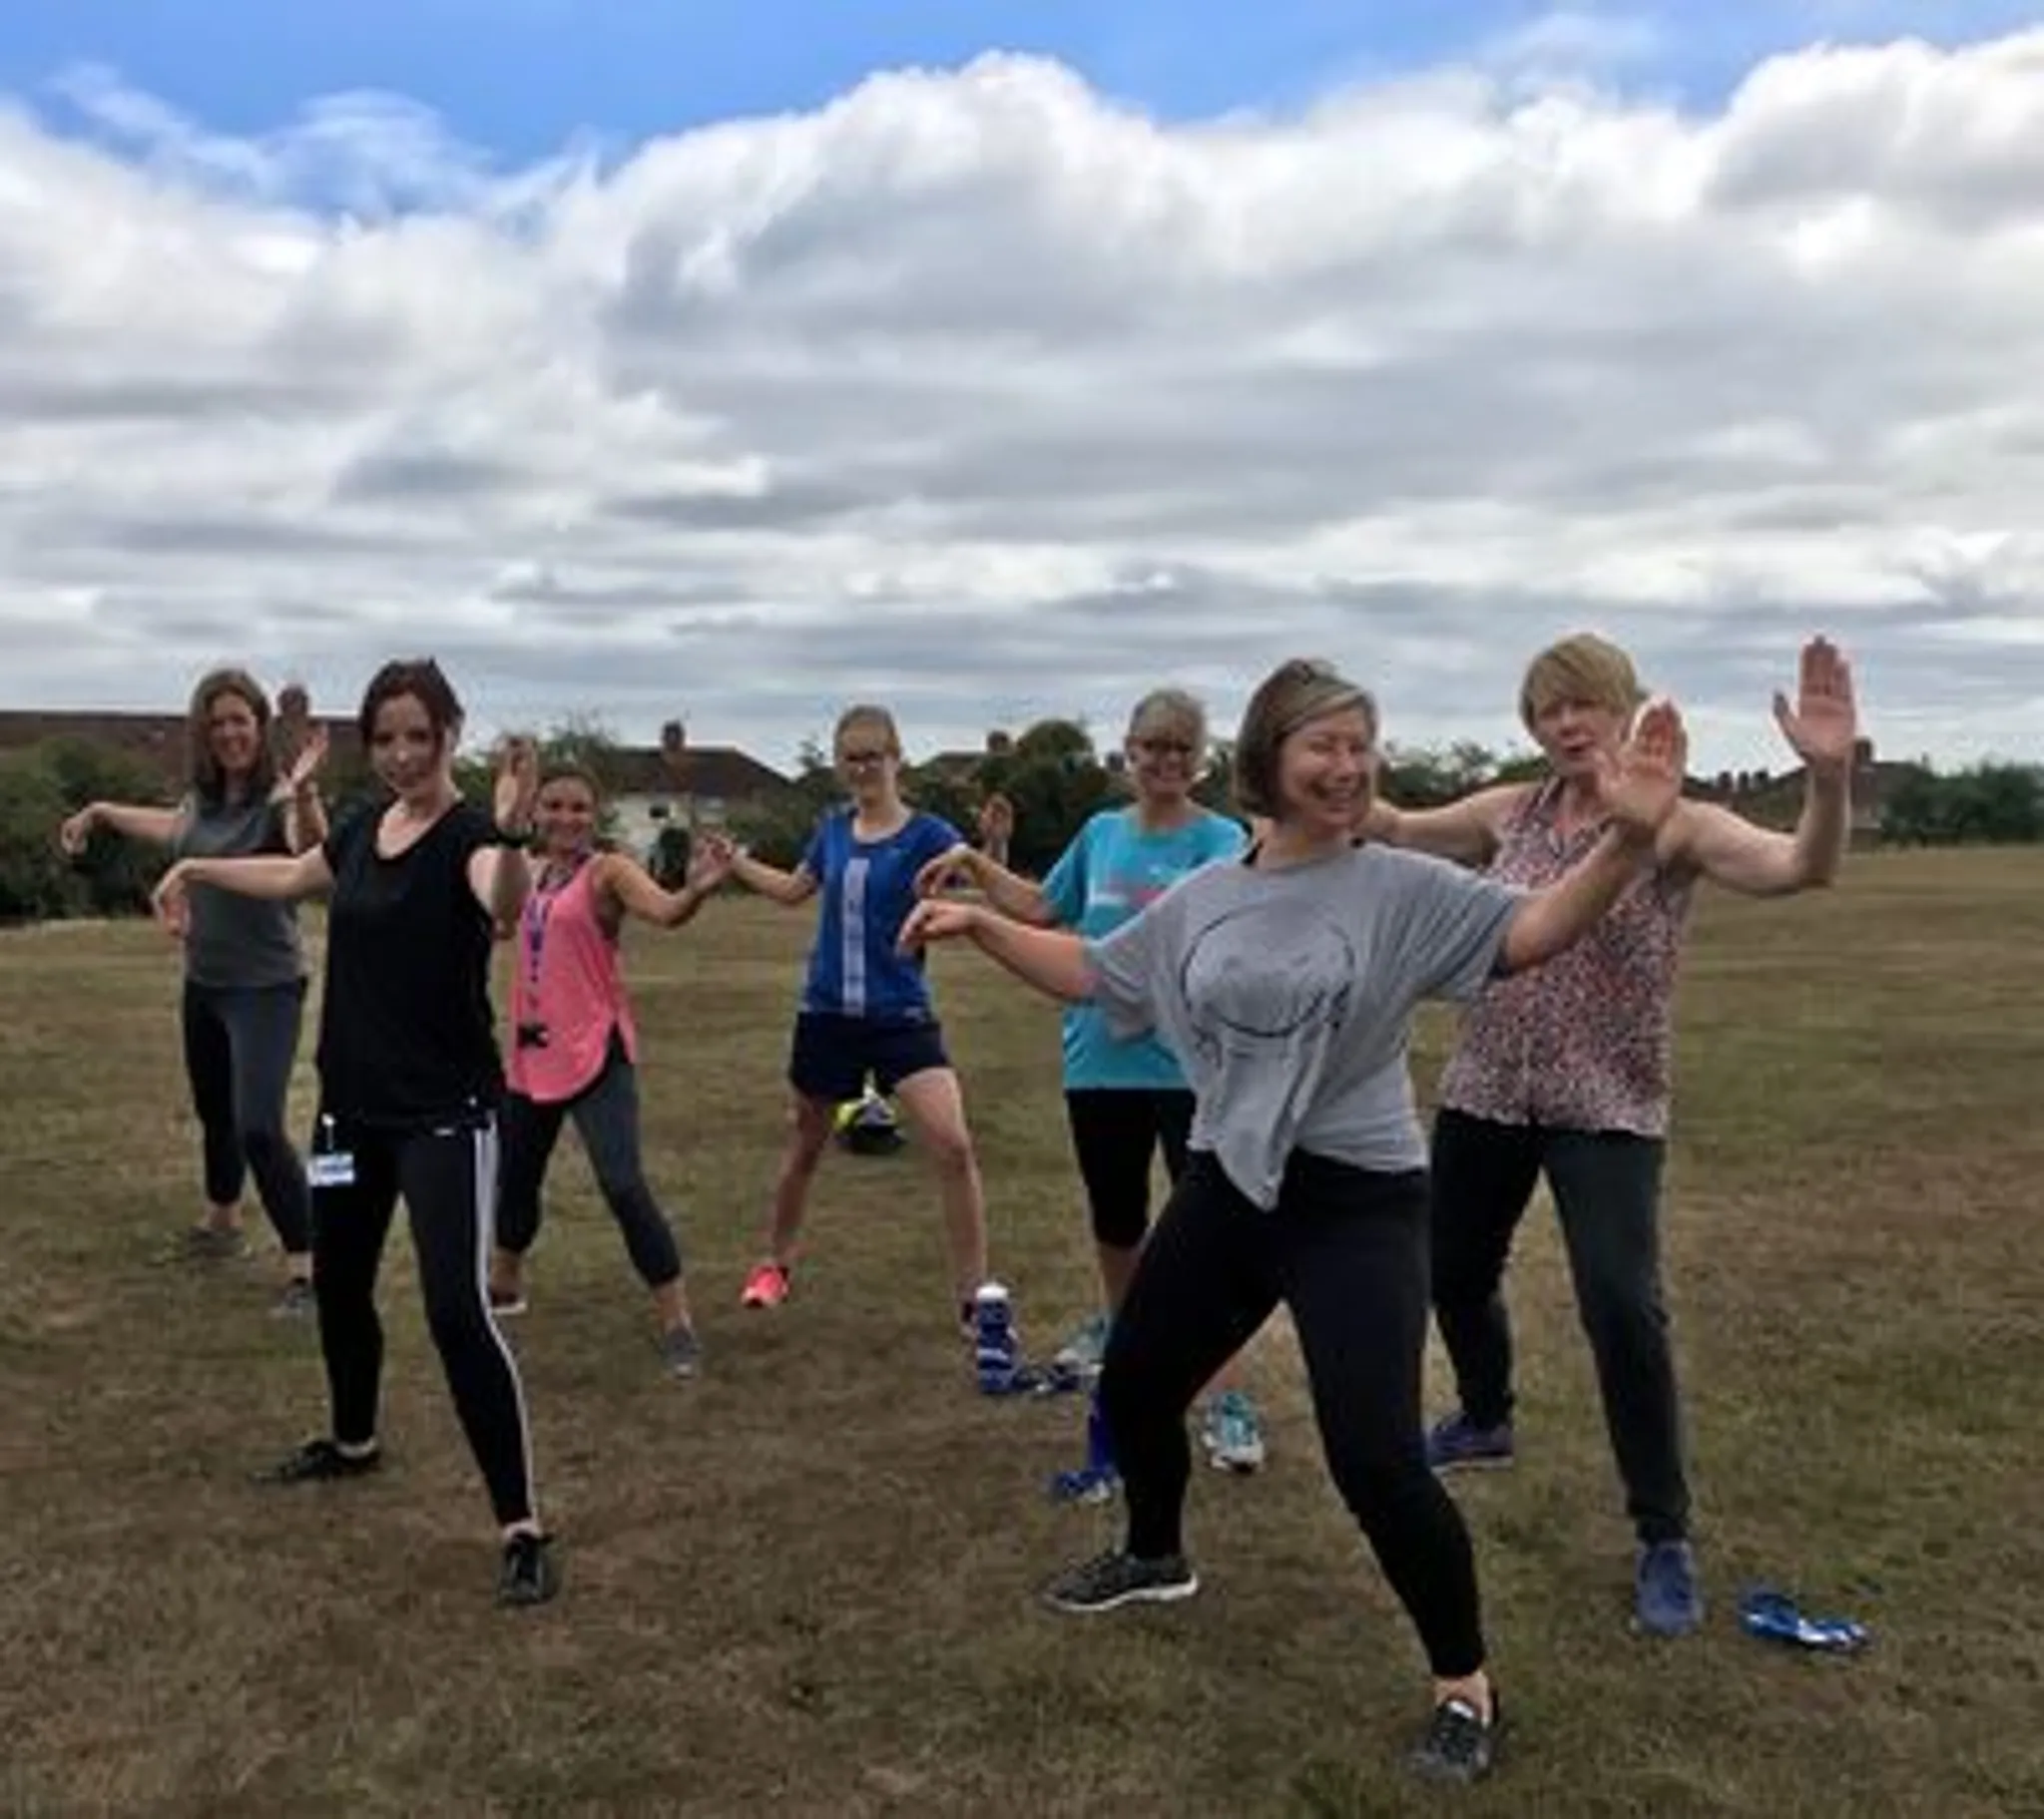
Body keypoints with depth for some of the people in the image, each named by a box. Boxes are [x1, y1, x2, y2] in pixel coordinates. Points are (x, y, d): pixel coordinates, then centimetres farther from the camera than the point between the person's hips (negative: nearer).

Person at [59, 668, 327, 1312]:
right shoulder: (202, 796, 2)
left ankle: (304, 1265, -9)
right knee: (213, 1111, 22)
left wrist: (304, 794, -59)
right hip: (203, 981, 7)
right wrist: (98, 812, 36)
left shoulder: (279, 799, -19)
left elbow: (315, 858, -42)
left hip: (266, 987, -7)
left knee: (259, 1127, -16)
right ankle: (221, 1223, 44)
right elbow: (176, 830, 27)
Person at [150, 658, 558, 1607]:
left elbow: (504, 904, -42)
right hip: (352, 1101, 8)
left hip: (447, 1111, -8)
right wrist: (196, 868, 35)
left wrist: (513, 834, -61)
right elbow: (291, 876, 29)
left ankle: (523, 1530, -10)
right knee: (337, 1281, 22)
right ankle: (353, 1443, 48)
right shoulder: (364, 827, 6)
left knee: (457, 1308, -17)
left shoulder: (468, 836, -16)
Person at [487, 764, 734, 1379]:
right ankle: (504, 1282, 47)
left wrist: (698, 889, -52)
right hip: (531, 1052, 7)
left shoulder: (608, 870, -12)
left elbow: (666, 912, -31)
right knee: (515, 1175, 22)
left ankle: (676, 1321, -6)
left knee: (623, 1188, -15)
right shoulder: (528, 871, 8)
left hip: (596, 1053, -7)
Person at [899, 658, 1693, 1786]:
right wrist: (981, 926, 7)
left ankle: (1466, 1687, 10)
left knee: (1375, 1458, -13)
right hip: (1225, 1188, 6)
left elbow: (1529, 933, -24)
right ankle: (1154, 1557, 50)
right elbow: (1091, 974, 15)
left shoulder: (1399, 887, -11)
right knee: (1132, 1389, 19)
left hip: (1357, 1200, -5)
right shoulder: (1202, 898, 3)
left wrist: (1627, 841, -40)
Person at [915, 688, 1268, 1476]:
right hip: (1100, 1059, 5)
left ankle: (1227, 1399, 1)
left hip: (1188, 1064, -5)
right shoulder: (1101, 833, 7)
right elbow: (1042, 909, 21)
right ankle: (1120, 1325, 48)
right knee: (1114, 1215, 21)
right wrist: (976, 863, 12)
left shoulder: (1220, 840, -8)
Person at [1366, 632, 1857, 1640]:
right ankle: (1484, 1419, 49)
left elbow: (1803, 868, -29)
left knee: (1623, 1310, -15)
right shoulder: (1510, 810, 2)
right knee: (1452, 1271, 19)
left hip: (1606, 1110, -5)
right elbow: (1400, 830, 17)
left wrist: (1828, 774, -48)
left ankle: (1664, 1540, 3)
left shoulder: (1677, 824, -12)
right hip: (1485, 1093, 5)